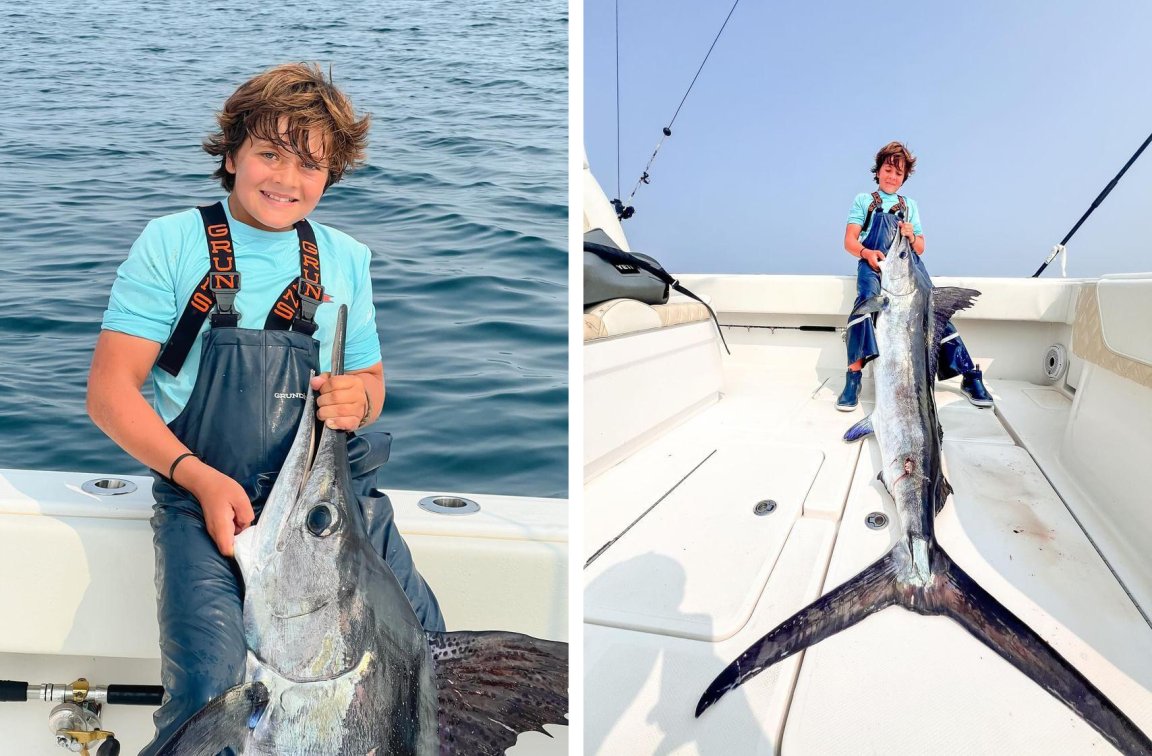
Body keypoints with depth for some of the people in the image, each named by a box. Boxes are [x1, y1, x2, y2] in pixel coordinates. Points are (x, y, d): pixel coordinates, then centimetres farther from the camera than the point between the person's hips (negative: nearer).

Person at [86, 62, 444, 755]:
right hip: (204, 492, -2)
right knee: (211, 685, -23)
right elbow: (110, 391, -1)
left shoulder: (346, 260, 12)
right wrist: (200, 478, -15)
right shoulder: (172, 243, 1)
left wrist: (357, 398, -5)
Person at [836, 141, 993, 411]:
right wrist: (867, 253, -17)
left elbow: (920, 248, 21)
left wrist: (911, 236, -4)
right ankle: (853, 378, -41)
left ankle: (970, 377, -19)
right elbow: (850, 241, 6)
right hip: (874, 264, -3)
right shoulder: (863, 200, 18)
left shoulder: (910, 205, 26)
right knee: (867, 298, -36)